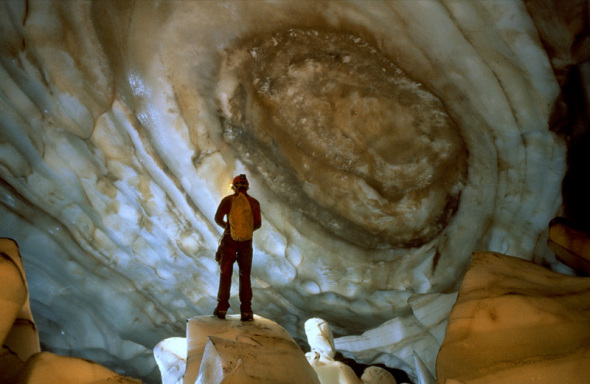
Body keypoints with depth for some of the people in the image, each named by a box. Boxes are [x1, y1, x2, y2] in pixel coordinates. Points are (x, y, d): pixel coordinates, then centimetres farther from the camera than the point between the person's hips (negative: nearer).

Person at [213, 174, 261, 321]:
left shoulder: (227, 200, -1)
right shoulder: (254, 202, 2)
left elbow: (218, 218, -9)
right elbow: (258, 224, -3)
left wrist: (226, 226, 12)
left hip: (229, 240, -1)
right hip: (246, 242, 1)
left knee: (225, 274, 10)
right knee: (245, 276, 8)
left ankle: (222, 309, 9)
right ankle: (246, 312, 3)